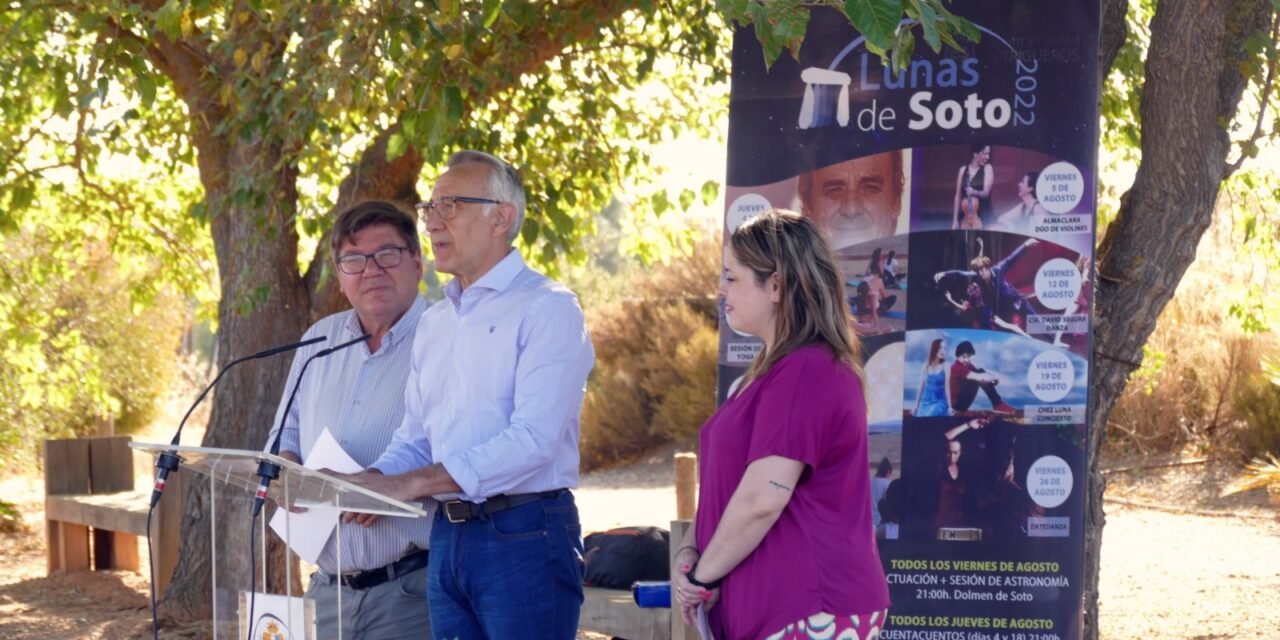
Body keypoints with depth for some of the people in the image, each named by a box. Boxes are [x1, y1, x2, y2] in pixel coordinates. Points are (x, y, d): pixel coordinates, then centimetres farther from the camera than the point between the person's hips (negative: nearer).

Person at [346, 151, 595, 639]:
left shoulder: (547, 309, -8)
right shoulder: (435, 322, 17)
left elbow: (534, 439, -19)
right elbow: (415, 438, 17)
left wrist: (412, 483, -21)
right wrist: (370, 481, -5)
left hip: (524, 539, -7)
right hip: (447, 539, 7)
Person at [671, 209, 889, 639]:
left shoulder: (804, 372, -16)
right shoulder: (780, 368, 19)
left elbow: (763, 497, -22)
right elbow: (732, 478, 18)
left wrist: (702, 575, -10)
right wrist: (689, 551, 2)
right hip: (783, 603, 10)